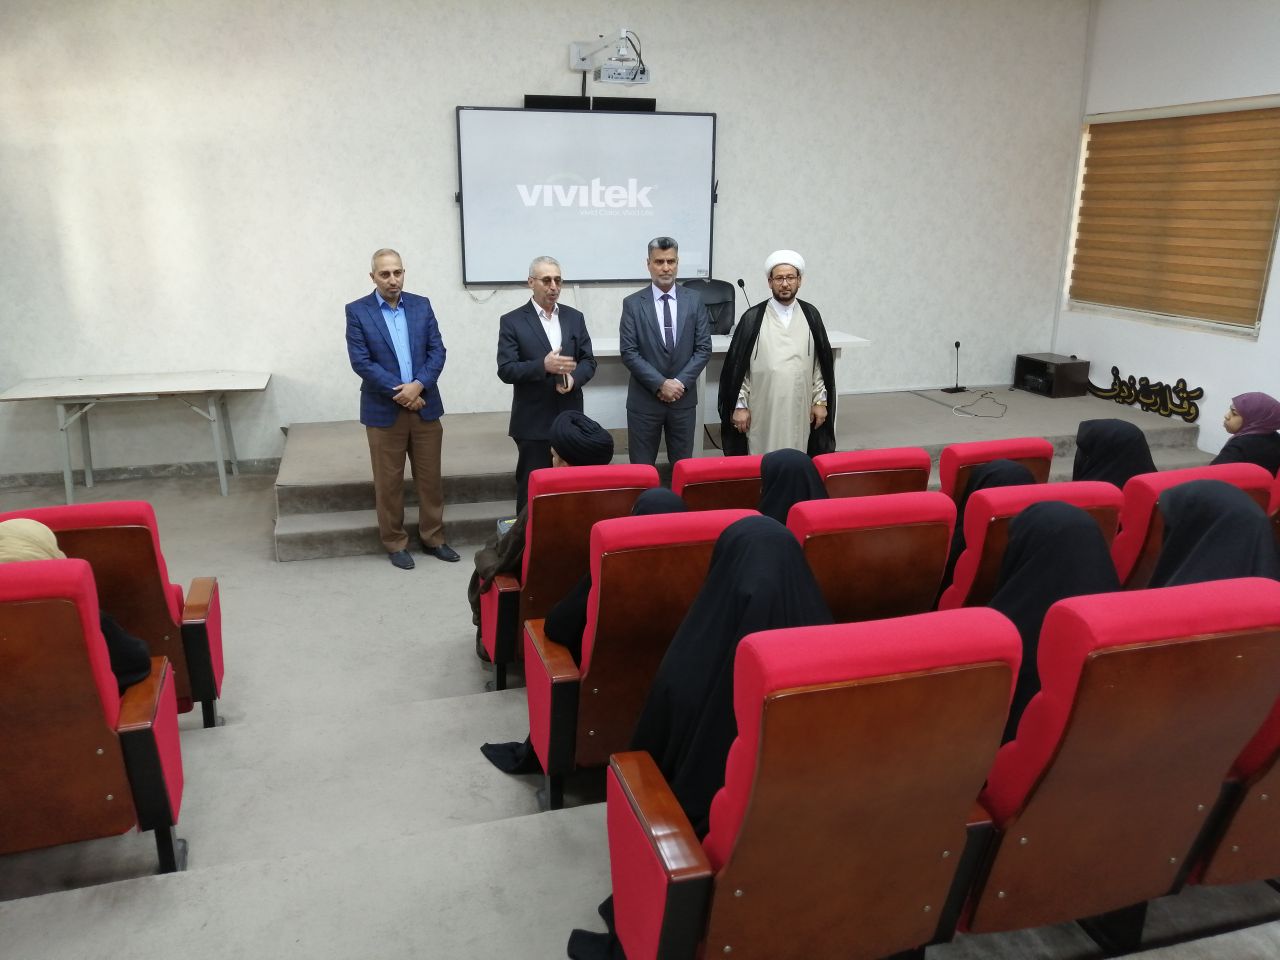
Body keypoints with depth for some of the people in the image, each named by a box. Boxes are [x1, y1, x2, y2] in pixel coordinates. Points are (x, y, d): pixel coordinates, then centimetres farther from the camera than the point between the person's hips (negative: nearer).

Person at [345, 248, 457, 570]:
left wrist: (418, 385, -14)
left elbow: (437, 351, 1)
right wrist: (400, 392, -15)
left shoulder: (421, 305, 6)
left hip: (425, 405, 3)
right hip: (384, 409, -2)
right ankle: (395, 543, 19)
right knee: (388, 481, 6)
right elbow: (361, 362, -10)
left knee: (430, 477, 9)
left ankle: (433, 538, 22)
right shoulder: (357, 311, -3)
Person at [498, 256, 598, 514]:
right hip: (533, 421, -3)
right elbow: (505, 370, -10)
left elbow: (588, 361, 9)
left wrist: (574, 377, -13)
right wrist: (543, 366, -24)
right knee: (532, 487, 4)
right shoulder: (512, 321, -3)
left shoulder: (575, 317, 9)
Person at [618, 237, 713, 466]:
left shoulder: (694, 301, 4)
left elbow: (703, 348, 1)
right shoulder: (633, 303, -2)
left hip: (684, 399, 2)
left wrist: (681, 382, -11)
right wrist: (660, 384, -15)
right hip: (644, 400, -2)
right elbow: (628, 353, -8)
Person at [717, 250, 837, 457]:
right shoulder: (753, 318, -2)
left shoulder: (811, 316, 5)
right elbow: (737, 365, -1)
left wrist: (821, 401, 6)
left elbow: (822, 362, 9)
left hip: (799, 411, 2)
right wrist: (739, 405, -5)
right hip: (762, 411, -2)